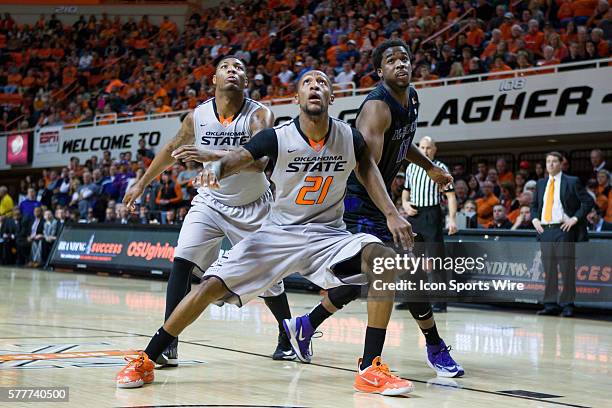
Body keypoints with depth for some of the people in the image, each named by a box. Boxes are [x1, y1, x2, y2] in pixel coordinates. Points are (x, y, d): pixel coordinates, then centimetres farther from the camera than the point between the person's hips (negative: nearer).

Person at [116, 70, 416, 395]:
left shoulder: (349, 137, -7)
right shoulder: (278, 137, -15)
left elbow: (366, 167, 10)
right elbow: (237, 159, -24)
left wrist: (392, 213, -2)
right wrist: (215, 166, -48)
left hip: (328, 234, 1)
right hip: (279, 232, -1)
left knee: (384, 258, -26)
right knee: (212, 286, -13)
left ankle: (370, 369, -20)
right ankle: (145, 361, 3)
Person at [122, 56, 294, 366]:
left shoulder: (260, 115, -20)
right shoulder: (198, 116, -10)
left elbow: (260, 161, -38)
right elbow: (171, 149, 9)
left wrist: (211, 156, -51)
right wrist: (142, 183, 18)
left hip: (253, 207, -2)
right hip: (210, 202, 2)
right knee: (182, 262, -18)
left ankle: (287, 337, 30)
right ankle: (168, 344, -16)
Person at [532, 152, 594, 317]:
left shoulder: (572, 182, 1)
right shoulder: (541, 184, 17)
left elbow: (588, 202, -2)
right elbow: (534, 205, 25)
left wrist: (575, 218, -11)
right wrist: (535, 219, 7)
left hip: (564, 230, -5)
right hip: (545, 230, 5)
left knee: (567, 269, -4)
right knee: (548, 270, 6)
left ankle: (567, 305, 0)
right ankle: (551, 305, 10)